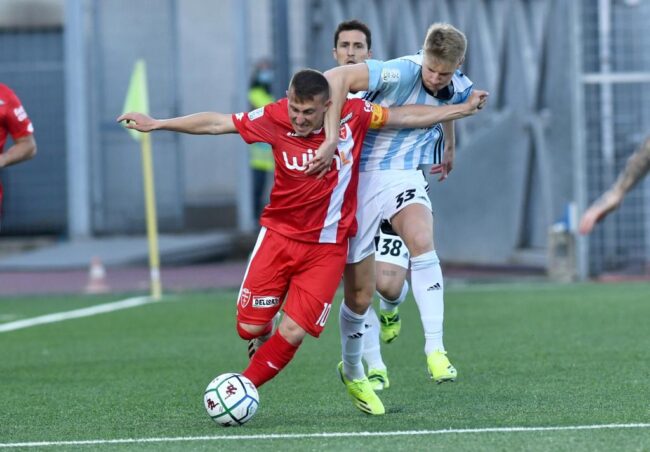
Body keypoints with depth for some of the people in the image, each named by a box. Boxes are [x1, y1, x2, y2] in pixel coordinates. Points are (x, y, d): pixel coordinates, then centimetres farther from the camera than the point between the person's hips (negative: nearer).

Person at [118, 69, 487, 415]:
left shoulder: (353, 114, -11)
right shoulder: (274, 119, -13)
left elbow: (408, 117, 3)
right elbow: (215, 123, -7)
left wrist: (464, 108, 8)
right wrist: (156, 124, -8)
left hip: (327, 246, 0)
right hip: (279, 233, 1)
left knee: (293, 333, -11)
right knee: (251, 327, -5)